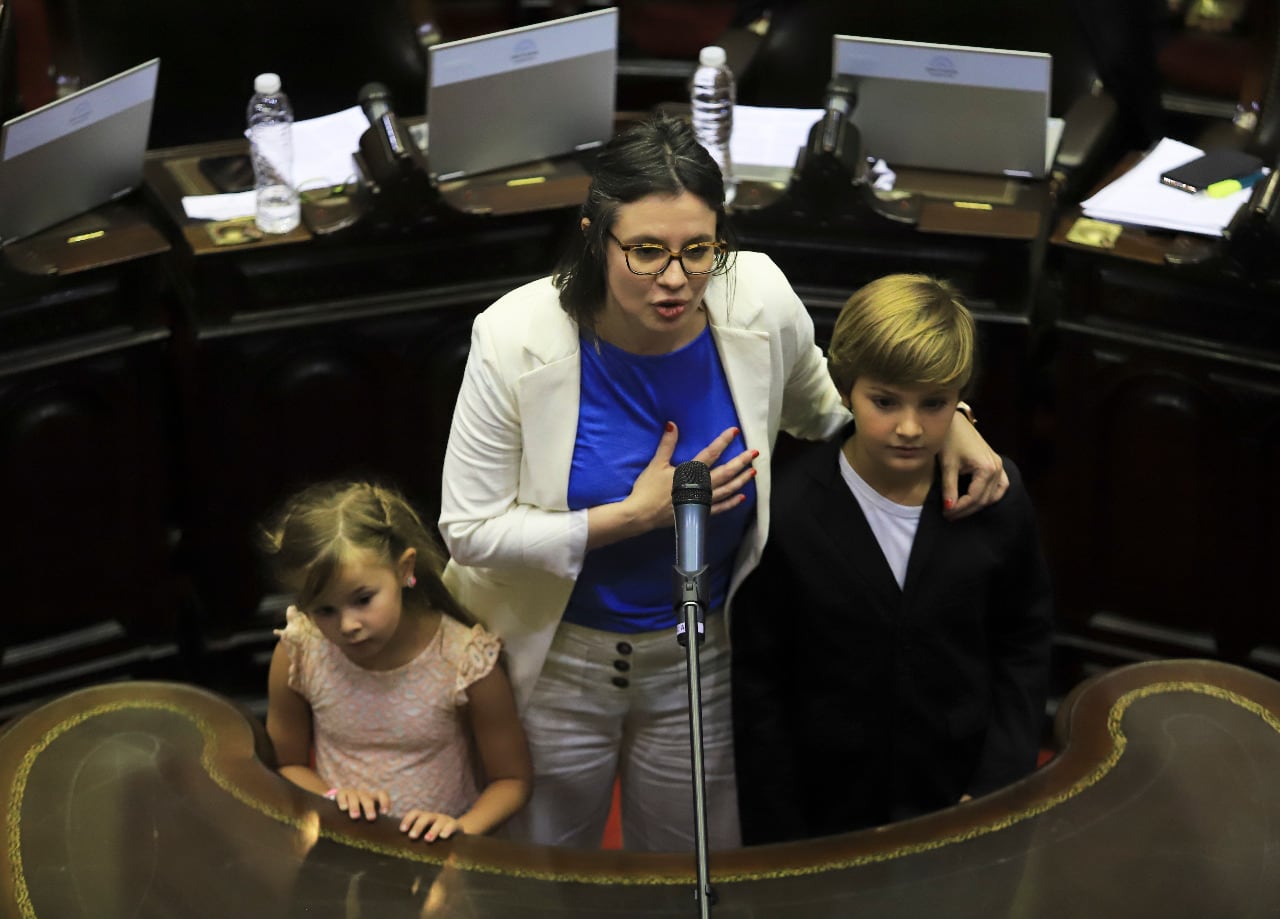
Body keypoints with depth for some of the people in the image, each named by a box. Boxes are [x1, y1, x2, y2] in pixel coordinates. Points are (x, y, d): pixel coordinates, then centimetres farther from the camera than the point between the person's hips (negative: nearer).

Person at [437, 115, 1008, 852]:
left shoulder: (759, 300, -17)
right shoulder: (515, 339, -24)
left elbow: (823, 412, 5)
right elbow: (470, 531, -17)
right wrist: (635, 516, -25)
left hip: (704, 653, 2)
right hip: (559, 657, -2)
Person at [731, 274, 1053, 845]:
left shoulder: (996, 500, -8)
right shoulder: (788, 514, -16)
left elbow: (1022, 647, 3)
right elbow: (758, 686, -9)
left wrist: (997, 787, -5)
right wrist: (778, 841, -8)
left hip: (959, 806, 2)